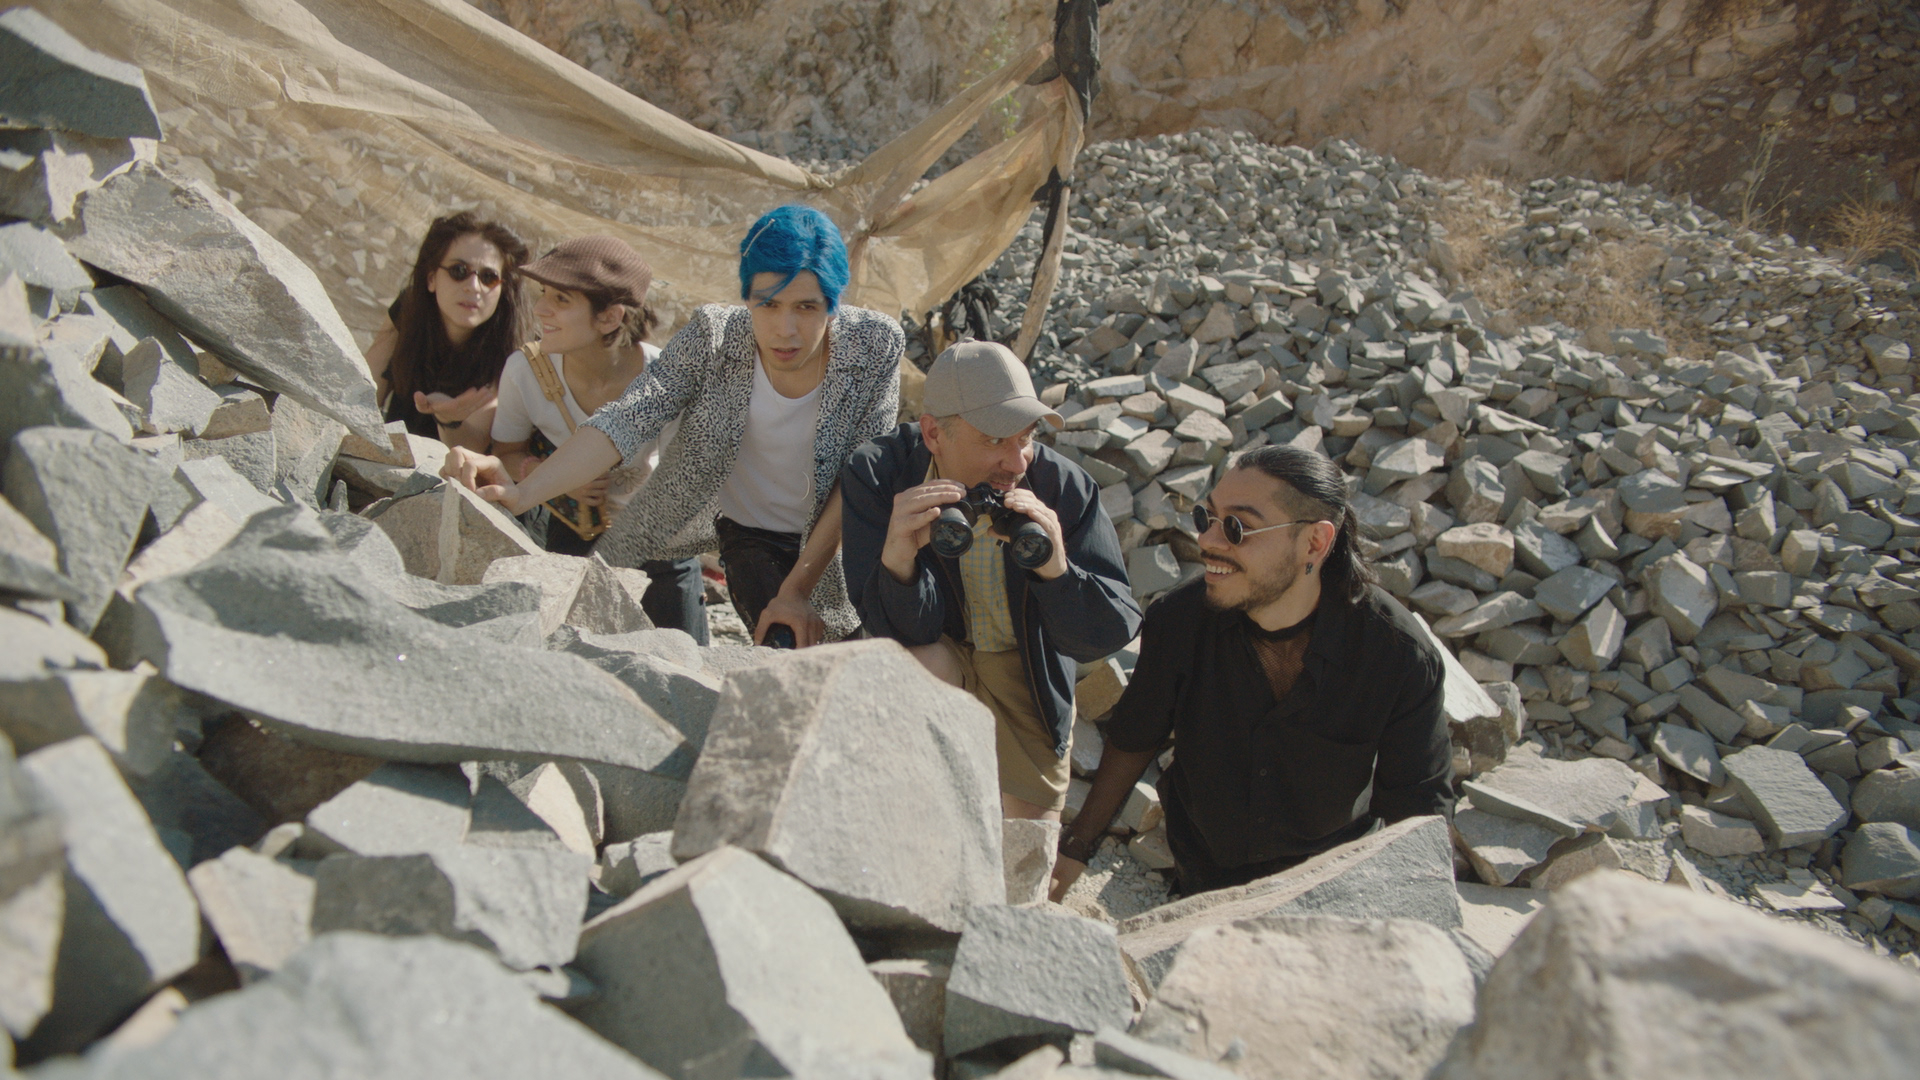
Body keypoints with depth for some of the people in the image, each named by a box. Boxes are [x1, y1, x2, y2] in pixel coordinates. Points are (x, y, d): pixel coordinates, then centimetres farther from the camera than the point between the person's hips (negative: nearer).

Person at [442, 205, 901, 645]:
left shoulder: (876, 346, -20)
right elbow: (628, 419, -27)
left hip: (830, 539, 0)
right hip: (746, 535, 0)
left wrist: (799, 587, -25)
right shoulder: (713, 336, -18)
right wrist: (522, 493, -42)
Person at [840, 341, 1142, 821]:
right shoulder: (876, 475, -24)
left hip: (1028, 682, 2)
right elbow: (906, 631, -28)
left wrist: (1057, 570, -44)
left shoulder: (1065, 487, -24)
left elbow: (1113, 632, -24)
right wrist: (896, 558, -51)